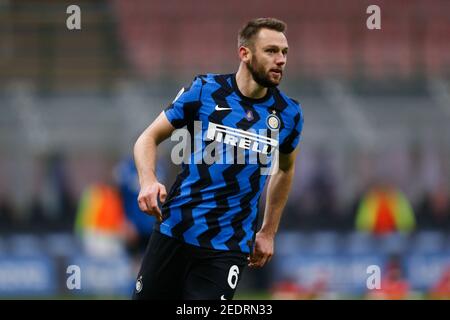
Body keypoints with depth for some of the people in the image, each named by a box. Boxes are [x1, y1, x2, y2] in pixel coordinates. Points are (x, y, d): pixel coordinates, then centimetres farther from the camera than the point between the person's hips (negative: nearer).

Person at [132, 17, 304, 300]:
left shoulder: (289, 114, 1)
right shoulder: (204, 90, -4)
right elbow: (148, 139, 1)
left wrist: (268, 233, 19)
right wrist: (148, 181, -19)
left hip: (228, 248, 0)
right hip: (174, 231, 0)